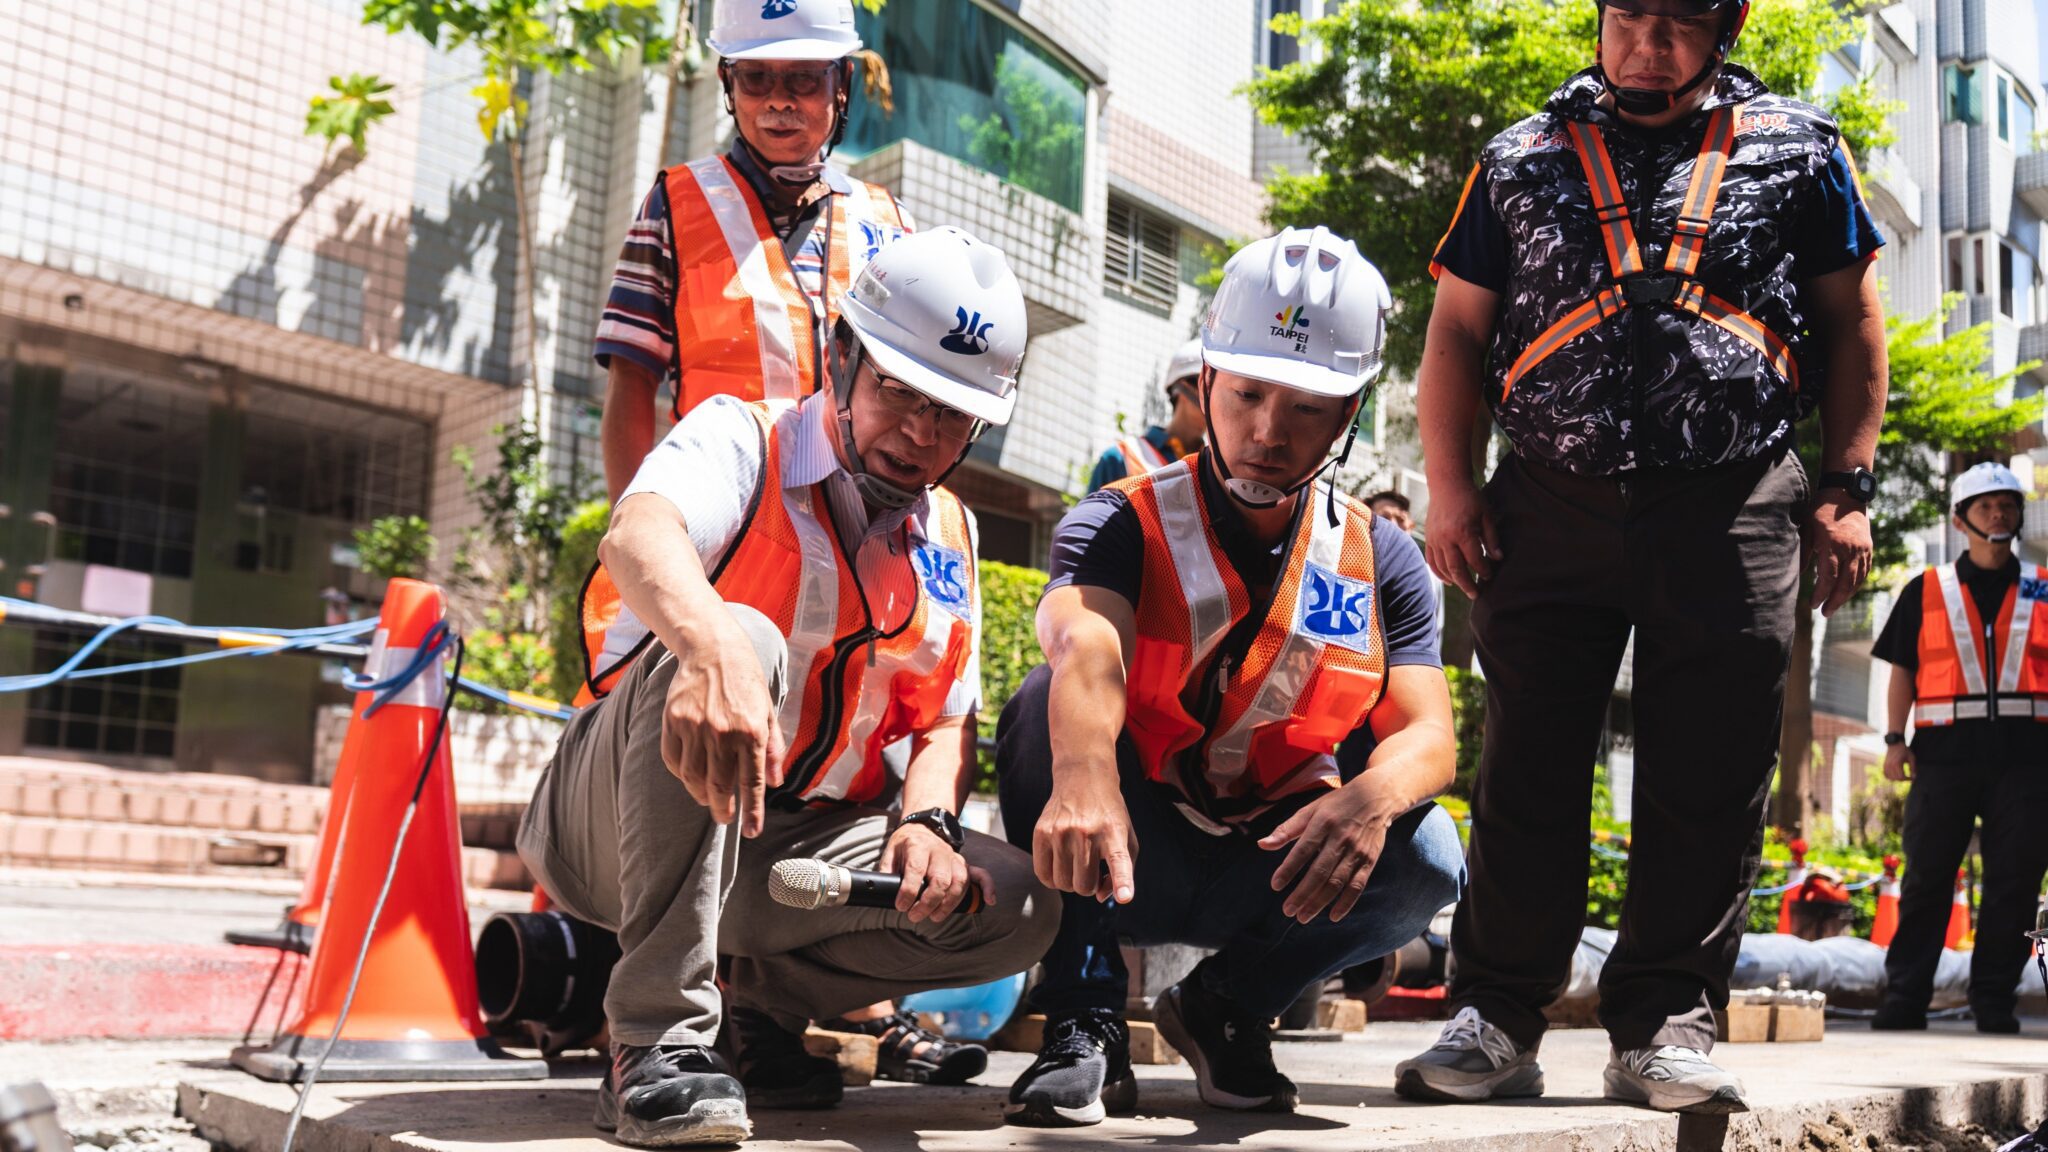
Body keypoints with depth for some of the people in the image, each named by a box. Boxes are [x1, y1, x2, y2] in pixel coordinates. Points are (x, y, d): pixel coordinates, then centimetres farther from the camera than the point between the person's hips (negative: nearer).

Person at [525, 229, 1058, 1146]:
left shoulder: (948, 536, 11)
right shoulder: (744, 440, -8)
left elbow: (947, 722, 9)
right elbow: (638, 537, -31)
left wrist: (928, 821, -14)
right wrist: (720, 651, -53)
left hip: (788, 853, 5)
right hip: (615, 829, -5)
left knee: (1014, 907, -16)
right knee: (731, 643, -35)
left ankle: (751, 997, 4)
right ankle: (658, 1036, -31)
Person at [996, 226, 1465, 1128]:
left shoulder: (1380, 561, 1)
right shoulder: (1121, 526, -10)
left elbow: (1426, 734, -11)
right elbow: (1085, 650, -34)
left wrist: (1372, 797, -38)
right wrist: (1084, 775, -58)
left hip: (1270, 874, 3)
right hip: (1127, 859, -2)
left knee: (1423, 859, -26)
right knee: (1047, 712, -29)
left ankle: (1226, 1005, 1)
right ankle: (1084, 1022, -17)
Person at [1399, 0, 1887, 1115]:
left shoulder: (1796, 148, 11)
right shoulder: (1520, 160, 12)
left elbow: (1853, 324, 13)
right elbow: (1455, 331, 12)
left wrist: (1846, 489, 5)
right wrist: (1449, 484, 1)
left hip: (1731, 509, 0)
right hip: (1553, 507, 1)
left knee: (1708, 783, 0)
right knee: (1526, 770, 1)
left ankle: (1664, 1025, 11)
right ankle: (1495, 1018, 9)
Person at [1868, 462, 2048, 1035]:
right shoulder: (1926, 591, 11)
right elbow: (1902, 670, 9)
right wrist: (1895, 739, 0)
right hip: (1946, 751, -1)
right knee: (1926, 876, 0)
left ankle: (1994, 999, 10)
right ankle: (1904, 997, 5)